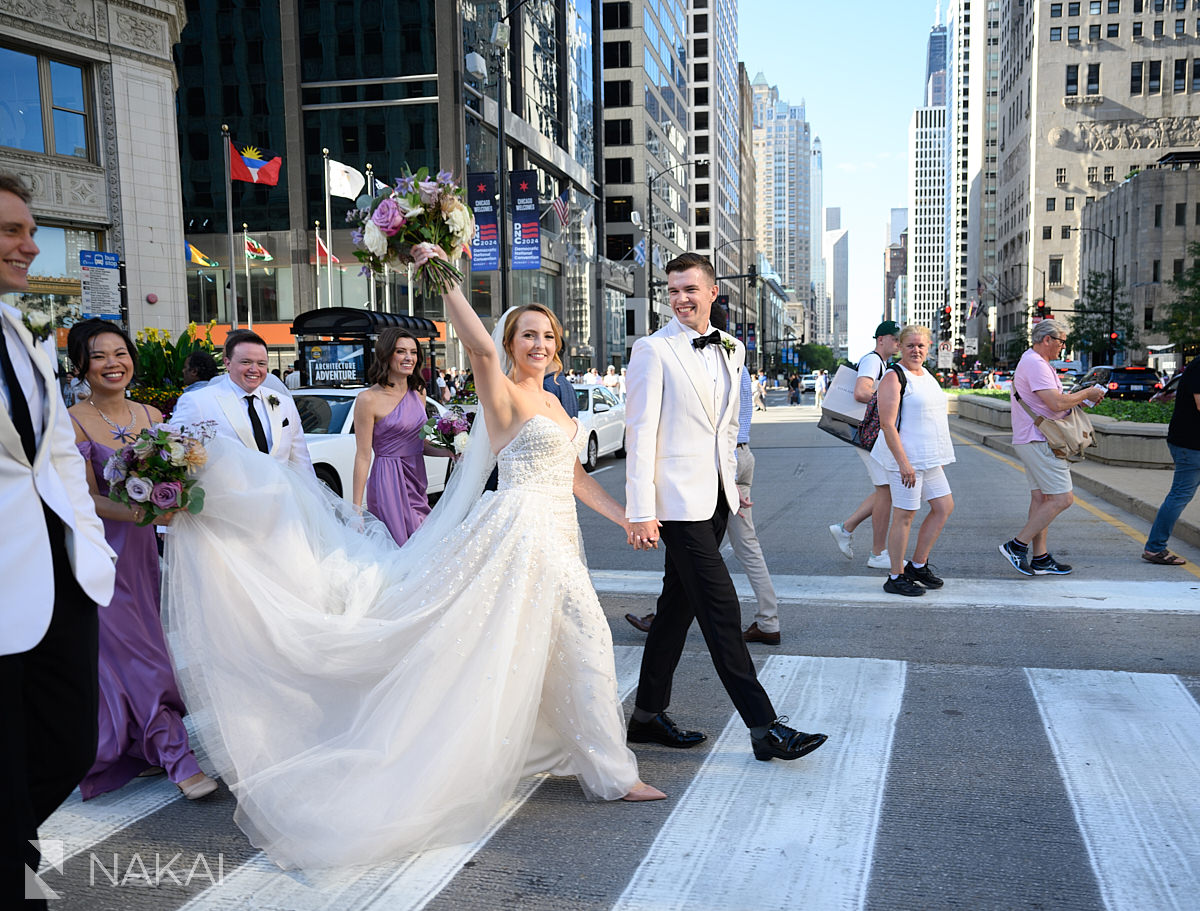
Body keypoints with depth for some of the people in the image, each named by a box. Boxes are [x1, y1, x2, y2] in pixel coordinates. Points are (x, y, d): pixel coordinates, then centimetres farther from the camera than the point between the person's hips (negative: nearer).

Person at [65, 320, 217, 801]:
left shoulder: (151, 416, 8)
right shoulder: (72, 422, -7)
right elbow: (86, 497, -12)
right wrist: (138, 513, -27)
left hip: (142, 548, 5)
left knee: (142, 648, 10)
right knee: (133, 654, -4)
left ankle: (140, 748, 24)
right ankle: (178, 757, 0)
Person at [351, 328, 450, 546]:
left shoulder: (418, 392, 8)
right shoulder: (369, 399, -12)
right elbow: (363, 456, -12)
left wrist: (451, 451, -1)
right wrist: (356, 507, -13)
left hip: (416, 479, 7)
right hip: (388, 481, -7)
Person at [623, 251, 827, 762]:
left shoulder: (730, 350, 13)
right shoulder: (654, 350, -7)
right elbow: (640, 432, -12)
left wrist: (731, 483, 18)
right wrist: (641, 512, -16)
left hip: (716, 497, 7)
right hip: (679, 499, -7)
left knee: (679, 603, 13)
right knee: (720, 607, -6)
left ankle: (648, 715, 25)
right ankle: (764, 727, 0)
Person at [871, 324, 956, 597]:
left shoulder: (927, 376, 16)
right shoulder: (894, 377, -12)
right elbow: (887, 424, -19)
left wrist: (939, 458, 22)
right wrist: (903, 462, -24)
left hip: (929, 458, 9)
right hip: (905, 457, -9)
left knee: (944, 506, 11)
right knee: (905, 515, -3)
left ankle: (918, 566, 22)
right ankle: (896, 578, 8)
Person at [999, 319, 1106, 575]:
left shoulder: (1034, 362, 20)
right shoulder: (1035, 364, -16)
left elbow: (1050, 400, 25)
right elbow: (1057, 403, -23)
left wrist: (1079, 398, 11)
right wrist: (1086, 393, -8)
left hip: (1034, 442, 11)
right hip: (1038, 442, -11)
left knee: (1041, 499, 11)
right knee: (1062, 499, -10)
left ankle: (1040, 559, 14)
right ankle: (1017, 545, -8)